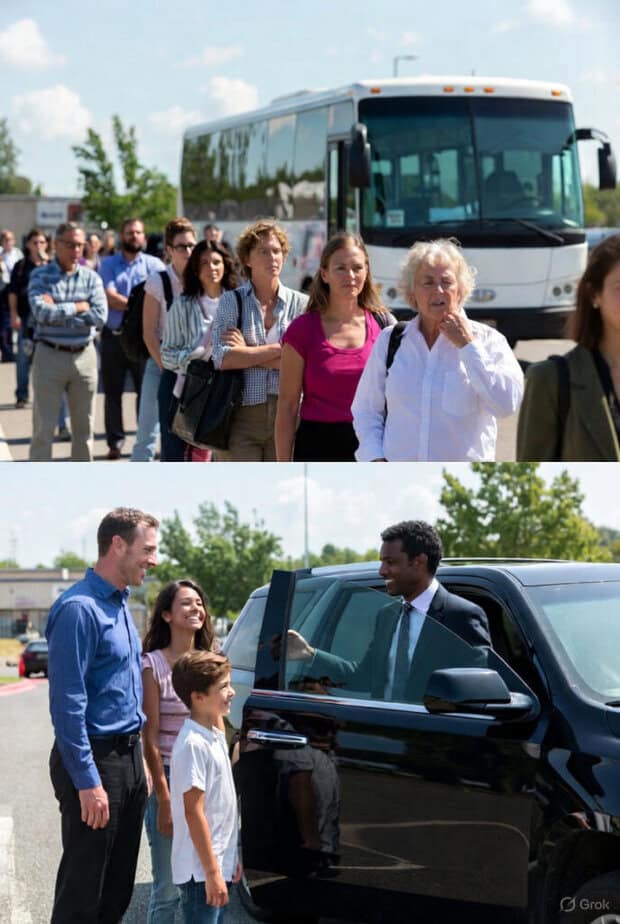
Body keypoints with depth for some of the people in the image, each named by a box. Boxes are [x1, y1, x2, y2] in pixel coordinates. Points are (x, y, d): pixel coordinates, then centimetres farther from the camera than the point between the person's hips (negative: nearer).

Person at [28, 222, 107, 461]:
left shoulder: (91, 278, 4)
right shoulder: (40, 276, -3)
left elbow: (100, 316, -9)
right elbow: (41, 312, -19)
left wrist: (58, 311, -13)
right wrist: (78, 307, -12)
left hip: (84, 355, 3)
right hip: (50, 354, -3)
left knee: (84, 426, 11)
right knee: (43, 427, -1)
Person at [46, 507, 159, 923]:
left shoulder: (120, 606, 13)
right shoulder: (79, 609, -17)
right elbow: (68, 703, -21)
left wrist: (139, 760, 17)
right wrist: (88, 782, -23)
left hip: (128, 759, 9)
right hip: (94, 760, -9)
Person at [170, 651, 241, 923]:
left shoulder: (216, 737, 11)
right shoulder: (193, 745, -18)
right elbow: (194, 812, -20)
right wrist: (212, 872, -20)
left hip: (218, 865, 9)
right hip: (200, 869, -9)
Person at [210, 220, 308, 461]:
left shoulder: (300, 304, 6)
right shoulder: (231, 301, 6)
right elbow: (222, 358, -8)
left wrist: (247, 354, -7)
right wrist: (278, 349, -8)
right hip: (241, 416, -1)